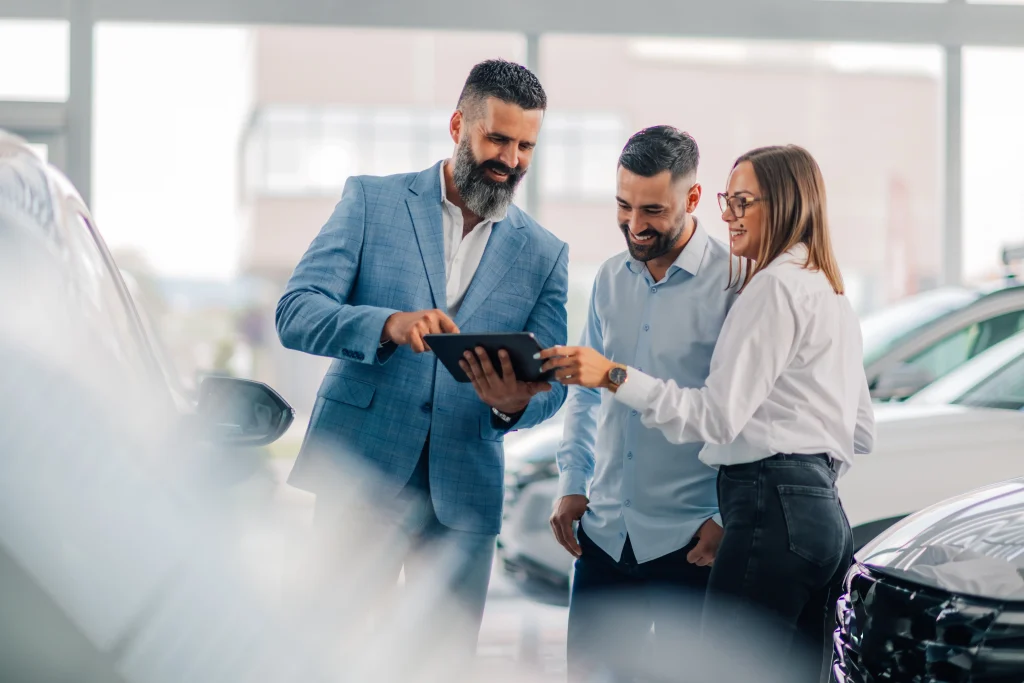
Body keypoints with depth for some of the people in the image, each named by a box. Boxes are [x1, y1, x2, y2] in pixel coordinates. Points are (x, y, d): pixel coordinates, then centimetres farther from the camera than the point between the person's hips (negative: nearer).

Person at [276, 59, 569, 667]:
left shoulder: (545, 253, 10)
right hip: (361, 474, -2)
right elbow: (295, 312, -6)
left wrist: (514, 402, -20)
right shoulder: (373, 201, 3)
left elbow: (552, 382, 5)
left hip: (463, 497, 2)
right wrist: (390, 325, -25)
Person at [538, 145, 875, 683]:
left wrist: (614, 376, -17)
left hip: (769, 513, -10)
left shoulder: (775, 286, -9)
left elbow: (718, 414, -15)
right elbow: (861, 432, 25)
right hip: (824, 511, 10)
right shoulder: (831, 292, 22)